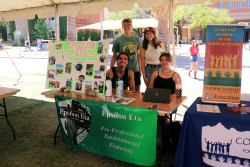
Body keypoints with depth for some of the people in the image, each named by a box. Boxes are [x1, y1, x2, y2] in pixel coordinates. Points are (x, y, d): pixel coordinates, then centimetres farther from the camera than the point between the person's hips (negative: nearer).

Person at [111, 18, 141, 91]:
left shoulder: (136, 38, 3)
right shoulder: (118, 40, -7)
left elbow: (137, 55, 10)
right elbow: (114, 57, -2)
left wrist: (140, 69, 10)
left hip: (135, 70, 3)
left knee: (137, 92, 11)